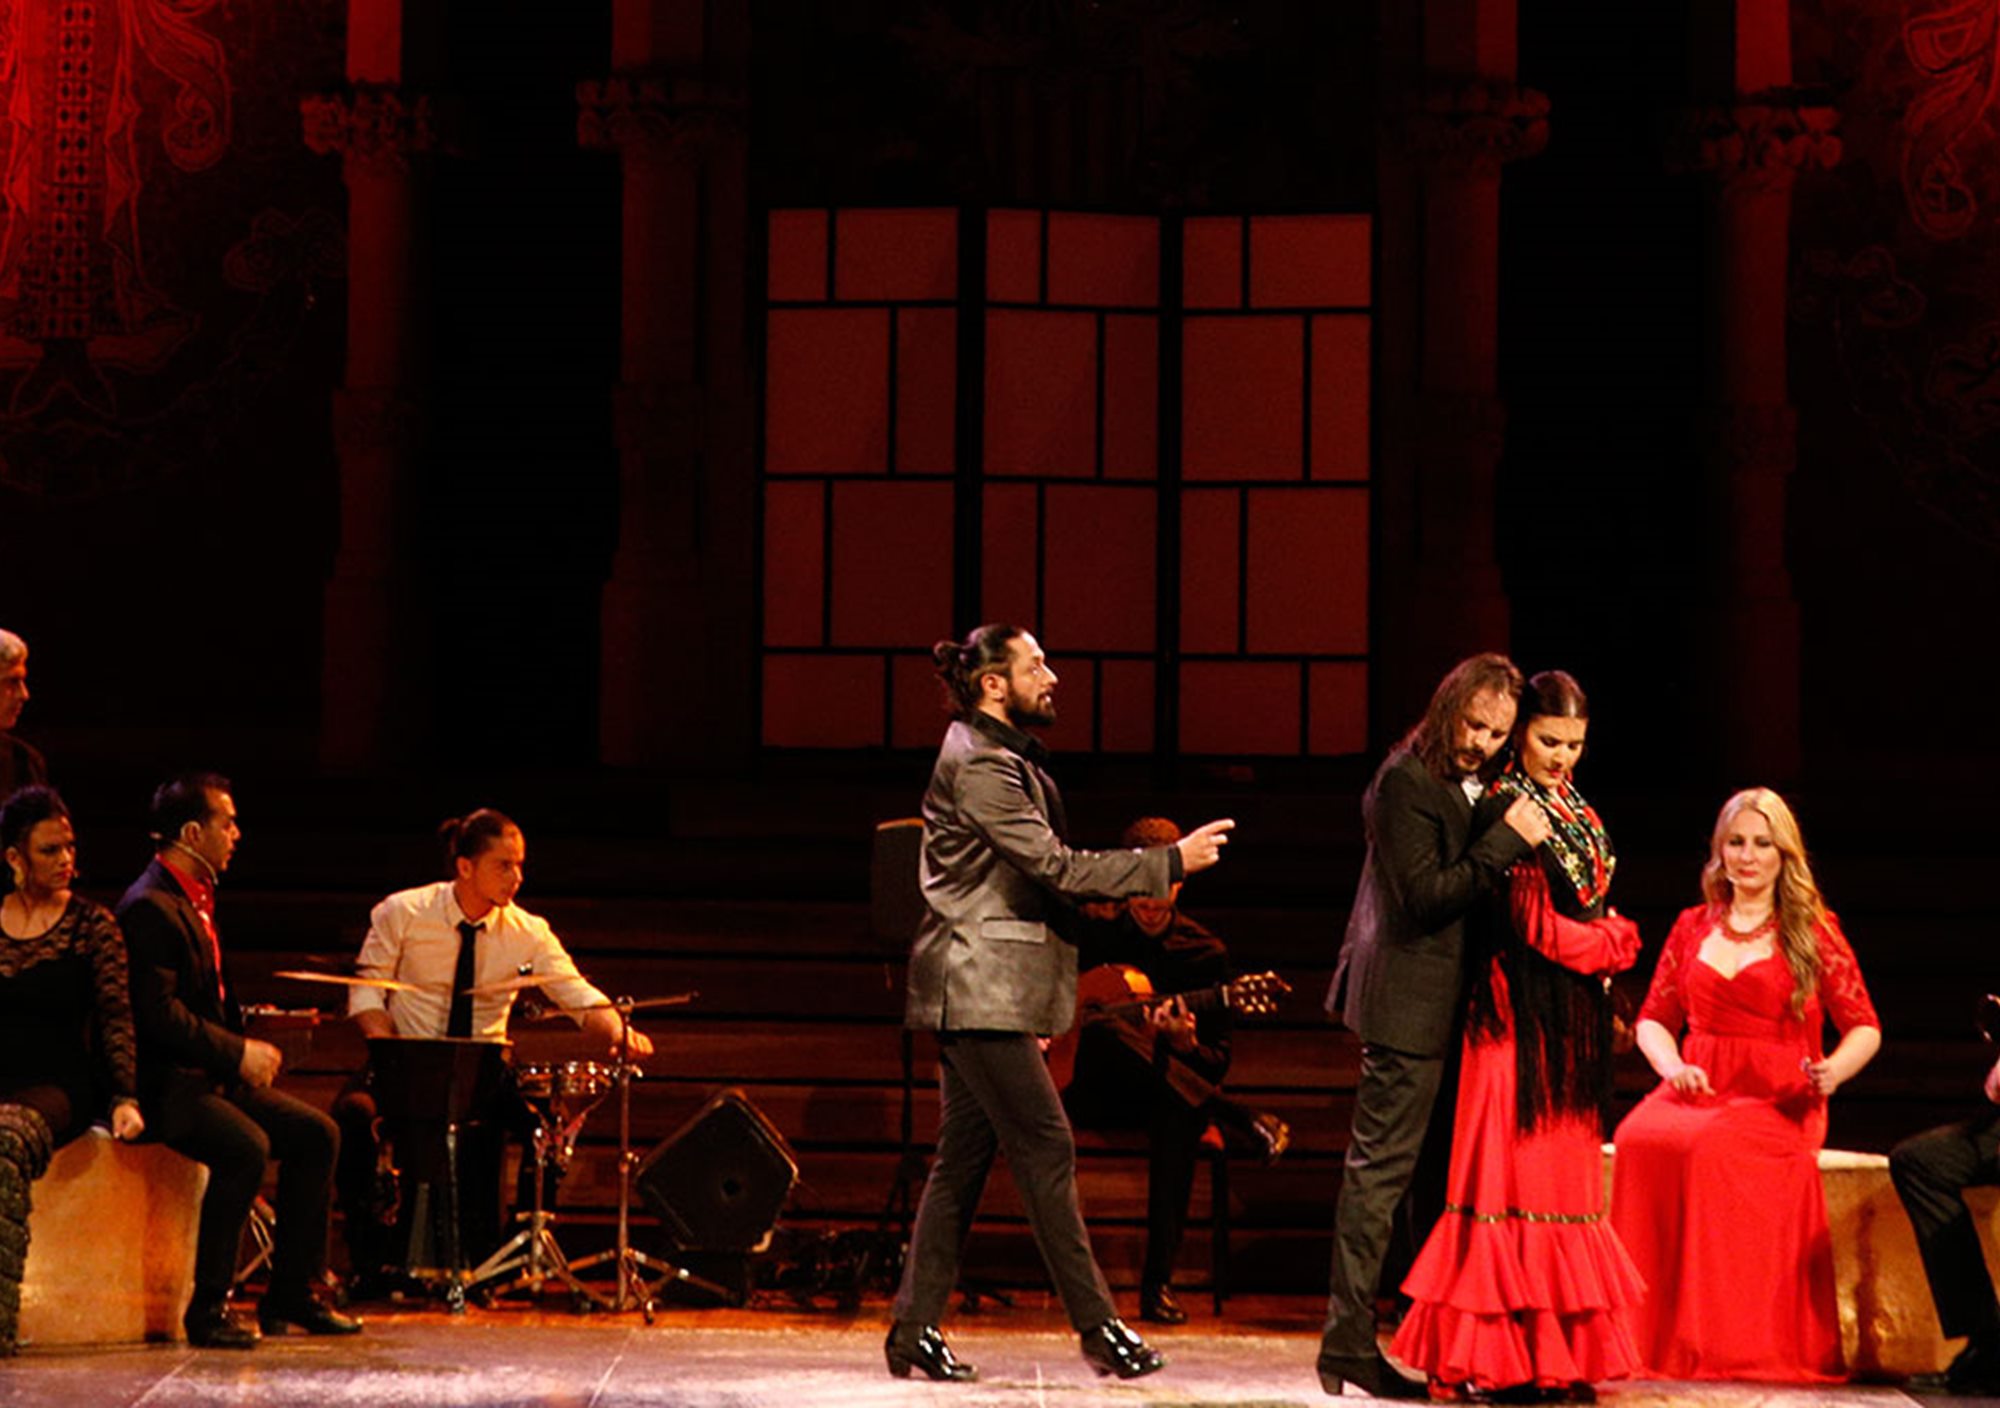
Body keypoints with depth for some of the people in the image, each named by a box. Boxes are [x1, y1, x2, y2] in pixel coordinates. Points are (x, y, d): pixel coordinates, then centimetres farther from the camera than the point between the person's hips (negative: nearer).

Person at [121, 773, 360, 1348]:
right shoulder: (150, 907, -16)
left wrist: (246, 1048, 8)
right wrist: (238, 1053, -19)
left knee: (317, 1133, 2)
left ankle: (290, 1295, 7)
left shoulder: (196, 898, 17)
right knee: (246, 1147, -31)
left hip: (212, 1075, 10)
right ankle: (208, 1310, -23)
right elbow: (158, 1013, -23)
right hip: (166, 1084, -10)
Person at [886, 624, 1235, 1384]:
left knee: (964, 1156, 9)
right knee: (1045, 1148, -8)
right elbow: (1055, 865, -22)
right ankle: (1098, 1328, -6)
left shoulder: (1000, 757, 18)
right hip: (980, 988, -11)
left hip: (979, 992, 11)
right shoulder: (979, 765, -16)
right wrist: (1171, 862, -19)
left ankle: (915, 1331, 11)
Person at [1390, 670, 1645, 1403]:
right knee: (1515, 1173, -8)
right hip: (1521, 1017, -8)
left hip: (1572, 1023, 8)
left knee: (1564, 1172, 7)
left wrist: (1605, 941, 1)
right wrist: (1616, 942, -3)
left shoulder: (1576, 815, 16)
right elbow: (1534, 924, -14)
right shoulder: (1509, 812, -9)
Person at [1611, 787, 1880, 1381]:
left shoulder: (1814, 931, 8)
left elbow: (1864, 1027, 7)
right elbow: (1653, 1019, 19)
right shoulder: (1693, 927, 18)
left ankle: (1713, 1343, -34)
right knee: (1638, 1138, -33)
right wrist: (1671, 1065, -4)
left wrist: (1835, 1070, -15)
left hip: (1779, 1103, -3)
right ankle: (1640, 1335, -29)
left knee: (1708, 1146, -37)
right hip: (1697, 1091, 3)